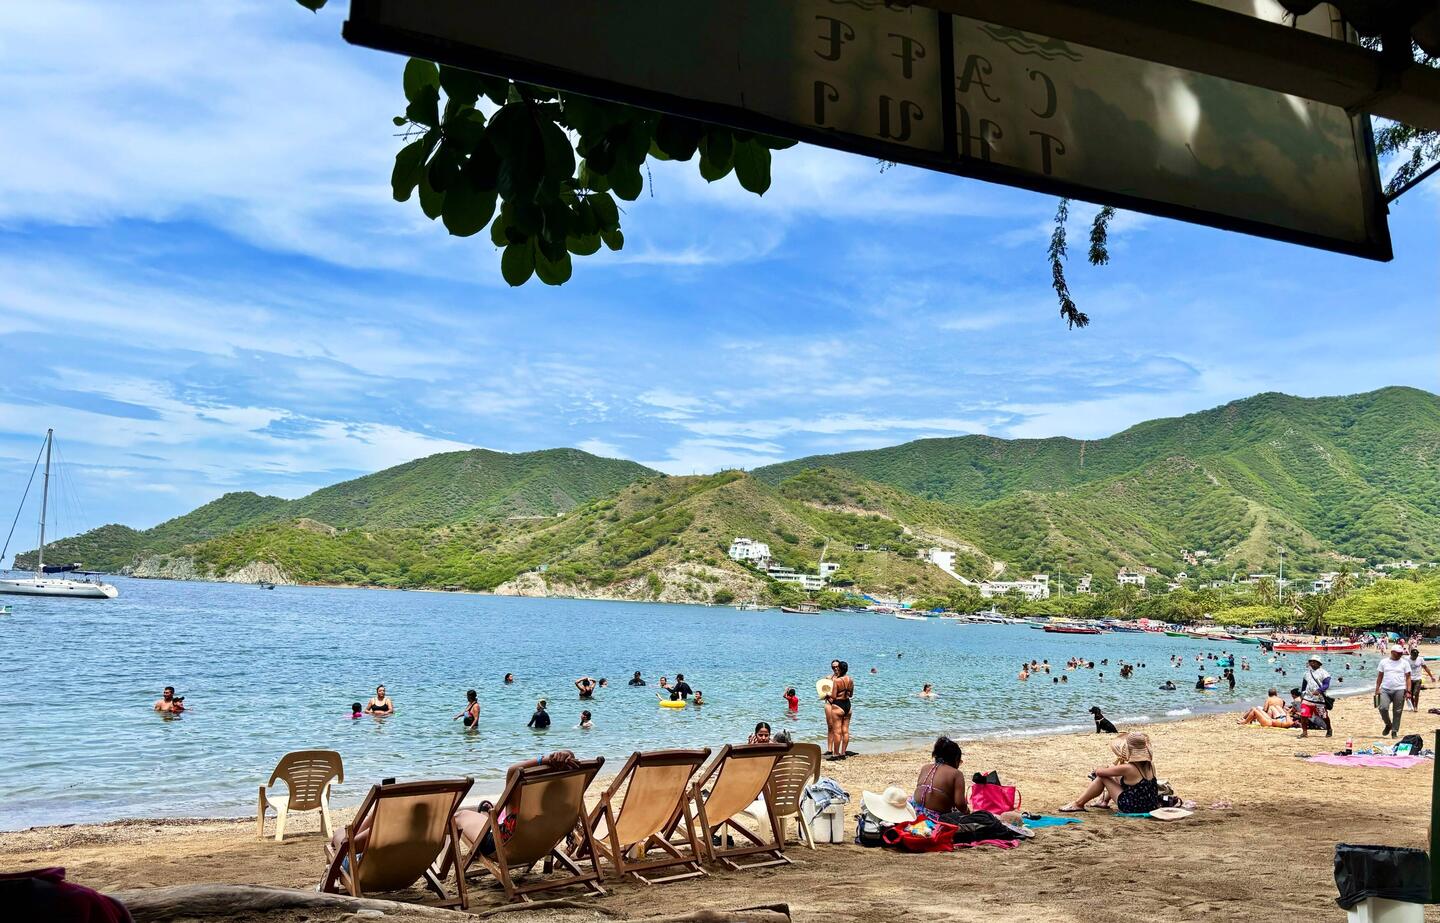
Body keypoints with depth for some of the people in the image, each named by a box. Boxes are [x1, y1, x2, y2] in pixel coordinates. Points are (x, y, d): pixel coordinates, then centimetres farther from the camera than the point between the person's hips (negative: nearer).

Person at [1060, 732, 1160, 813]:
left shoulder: (1127, 768, -22)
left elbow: (1099, 772, -10)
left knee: (1102, 777, 2)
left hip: (1132, 809, -7)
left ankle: (1078, 804, 13)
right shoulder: (1150, 765, -2)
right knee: (1117, 776, 23)